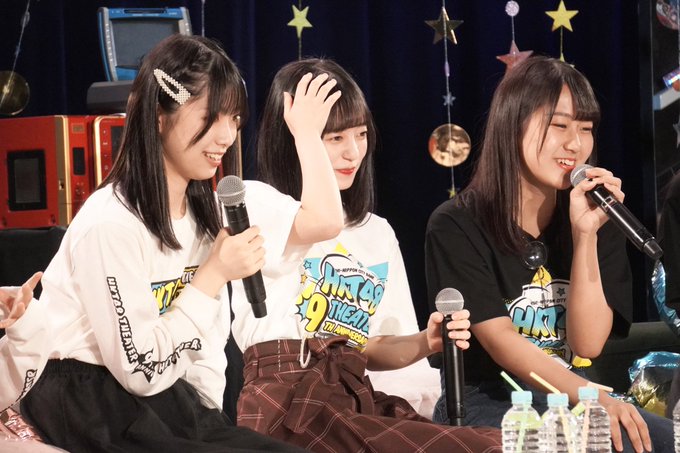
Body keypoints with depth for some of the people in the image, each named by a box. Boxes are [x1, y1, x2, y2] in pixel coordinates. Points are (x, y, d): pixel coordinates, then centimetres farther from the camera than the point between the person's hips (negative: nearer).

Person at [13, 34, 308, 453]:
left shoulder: (206, 209, 5)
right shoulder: (111, 224, -22)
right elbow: (141, 370, -20)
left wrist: (210, 415, -1)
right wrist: (214, 275, -20)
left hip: (168, 400, 8)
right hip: (93, 406, -8)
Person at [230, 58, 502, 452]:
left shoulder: (378, 234, 23)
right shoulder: (255, 202, 2)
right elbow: (322, 223, -21)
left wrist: (425, 342, 1)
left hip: (356, 399, 7)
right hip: (288, 403, -7)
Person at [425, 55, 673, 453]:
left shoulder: (597, 221, 6)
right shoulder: (456, 227, -7)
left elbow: (587, 343, -4)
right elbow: (502, 344, -16)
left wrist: (585, 235, -14)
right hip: (488, 403, -5)